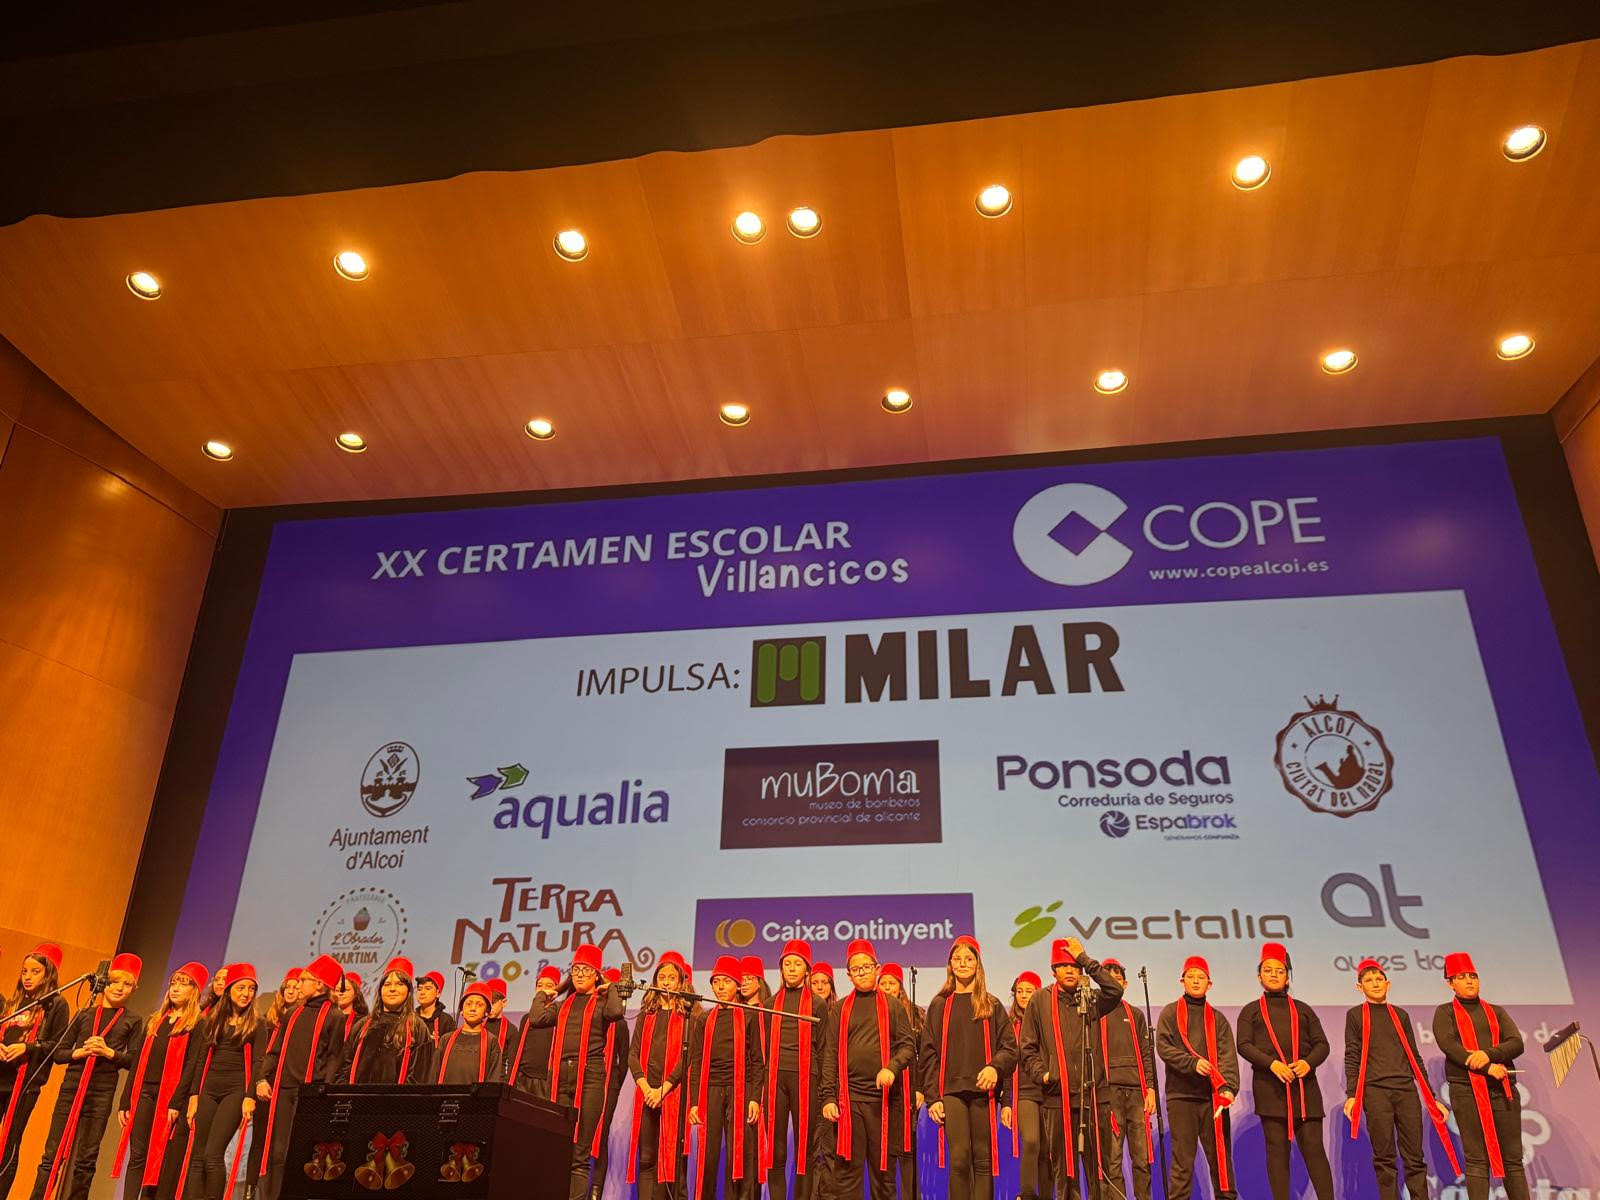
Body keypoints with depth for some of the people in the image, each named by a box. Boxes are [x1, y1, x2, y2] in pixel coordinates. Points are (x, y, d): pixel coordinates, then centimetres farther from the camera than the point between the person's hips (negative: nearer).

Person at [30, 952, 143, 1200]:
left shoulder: (132, 1022, 6)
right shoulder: (84, 1014, 10)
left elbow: (134, 1061, 0)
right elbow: (58, 1053, 9)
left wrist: (109, 1052, -15)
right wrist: (78, 1052, -10)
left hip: (101, 1095, -1)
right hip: (70, 1089, 1)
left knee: (85, 1159, 3)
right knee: (52, 1155, 0)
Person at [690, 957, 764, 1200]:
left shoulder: (749, 1016, 6)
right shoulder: (705, 1020, 13)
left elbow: (757, 1060, 3)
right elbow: (696, 1063, 10)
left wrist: (755, 1098, -7)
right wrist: (694, 1102, 1)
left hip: (740, 1091, -2)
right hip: (711, 1091, 2)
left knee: (740, 1156, -3)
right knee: (708, 1156, 0)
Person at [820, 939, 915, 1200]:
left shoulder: (893, 1007, 10)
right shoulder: (839, 1009, 12)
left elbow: (908, 1045, 2)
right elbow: (830, 1055, 7)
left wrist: (892, 1068, -18)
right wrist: (828, 1097, -3)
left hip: (884, 1097, 0)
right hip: (848, 1097, 0)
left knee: (883, 1169, 5)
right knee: (847, 1170, 0)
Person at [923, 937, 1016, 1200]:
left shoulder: (992, 1005, 11)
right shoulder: (940, 1005, 10)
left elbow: (1010, 1047, 5)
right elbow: (930, 1054, 7)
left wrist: (995, 1067, -16)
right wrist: (933, 1097, -2)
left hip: (983, 1090, 0)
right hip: (951, 1090, 0)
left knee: (983, 1158, 1)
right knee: (959, 1159, -9)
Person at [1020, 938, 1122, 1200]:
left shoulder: (1091, 1000, 10)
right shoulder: (1041, 1001, 7)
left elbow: (1115, 991, -11)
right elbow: (1028, 1047, 7)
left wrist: (1085, 959, -10)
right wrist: (1041, 1073, -9)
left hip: (1094, 1095, 1)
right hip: (1057, 1097, -1)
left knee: (1099, 1167, 3)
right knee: (1063, 1167, 4)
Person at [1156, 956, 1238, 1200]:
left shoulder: (1217, 1018, 13)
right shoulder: (1170, 1013, 8)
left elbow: (1228, 1056, 0)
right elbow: (1163, 1047, -5)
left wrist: (1229, 1087, -16)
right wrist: (1192, 1063, -19)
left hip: (1213, 1096, 2)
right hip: (1181, 1094, -2)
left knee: (1220, 1154, 6)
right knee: (1183, 1157, 0)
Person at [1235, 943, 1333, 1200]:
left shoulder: (1303, 1010, 19)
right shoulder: (1251, 1011, 12)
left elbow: (1322, 1044, 11)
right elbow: (1244, 1045, 0)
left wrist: (1309, 1062, -10)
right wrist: (1272, 1063, -16)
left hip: (1305, 1085, 2)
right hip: (1270, 1085, -1)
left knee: (1314, 1148, -2)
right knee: (1277, 1150, 0)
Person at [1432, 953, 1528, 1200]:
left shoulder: (1496, 1012, 18)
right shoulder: (1445, 1013, 8)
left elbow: (1517, 1043, 3)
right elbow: (1449, 1045, -8)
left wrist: (1489, 1054, -15)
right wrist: (1487, 1068, -17)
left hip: (1503, 1089, 3)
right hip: (1467, 1090, -3)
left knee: (1513, 1158, 3)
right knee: (1477, 1159, -4)